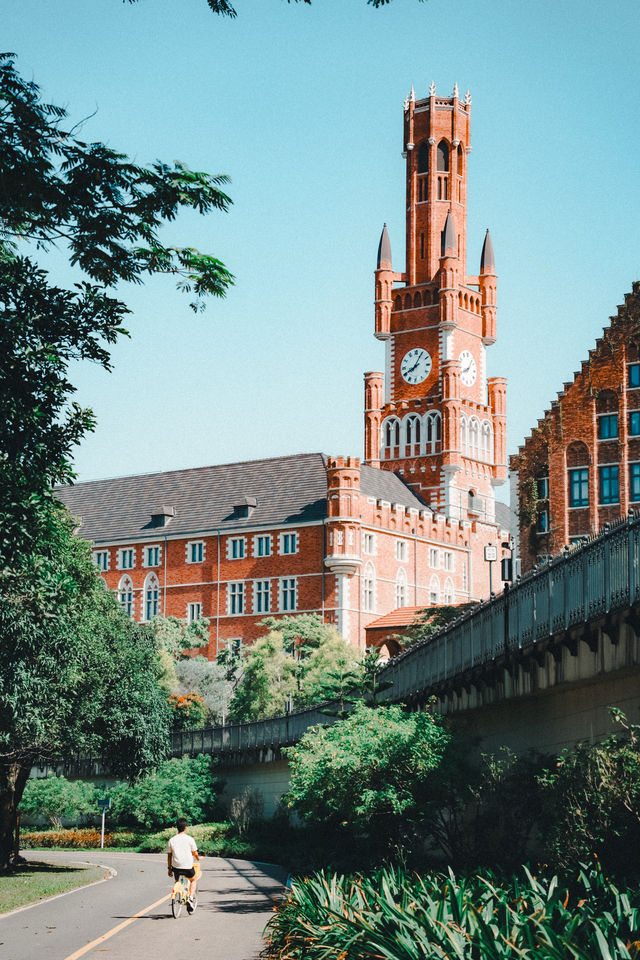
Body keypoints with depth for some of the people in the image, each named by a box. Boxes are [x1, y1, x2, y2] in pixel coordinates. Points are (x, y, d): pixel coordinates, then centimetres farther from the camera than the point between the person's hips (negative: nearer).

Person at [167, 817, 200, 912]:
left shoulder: (172, 840, 3)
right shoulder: (190, 839, -4)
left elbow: (169, 856, 6)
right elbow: (195, 853, 1)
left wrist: (169, 868, 16)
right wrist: (198, 857, 24)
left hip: (176, 868, 2)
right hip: (188, 867, -2)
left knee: (176, 882, 34)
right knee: (193, 880, 27)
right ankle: (190, 898, 8)